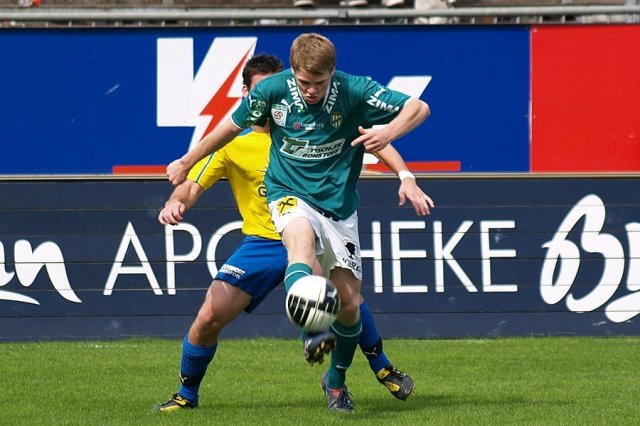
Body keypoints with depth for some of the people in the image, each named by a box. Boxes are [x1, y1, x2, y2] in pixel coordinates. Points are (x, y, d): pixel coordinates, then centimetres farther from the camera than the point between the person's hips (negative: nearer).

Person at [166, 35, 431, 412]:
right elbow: (232, 127, 6)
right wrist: (186, 163, 14)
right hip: (290, 194, -2)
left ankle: (337, 380, 27)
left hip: (339, 205, 2)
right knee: (302, 236, -38)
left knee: (349, 304, 0)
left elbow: (419, 108, -10)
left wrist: (389, 132, -31)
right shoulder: (273, 90, -12)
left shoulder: (354, 91, -14)